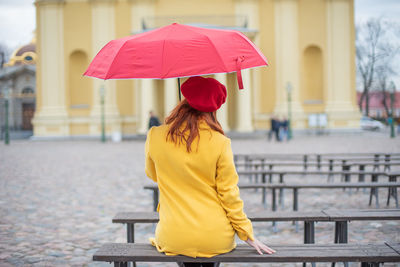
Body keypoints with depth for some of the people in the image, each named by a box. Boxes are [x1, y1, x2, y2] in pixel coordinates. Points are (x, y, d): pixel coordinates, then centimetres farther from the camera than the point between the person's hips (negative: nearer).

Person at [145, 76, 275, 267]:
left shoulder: (155, 138, -7)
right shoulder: (220, 143, -13)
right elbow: (229, 194, -7)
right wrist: (247, 234, 4)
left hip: (173, 241, 1)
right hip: (216, 241, -1)